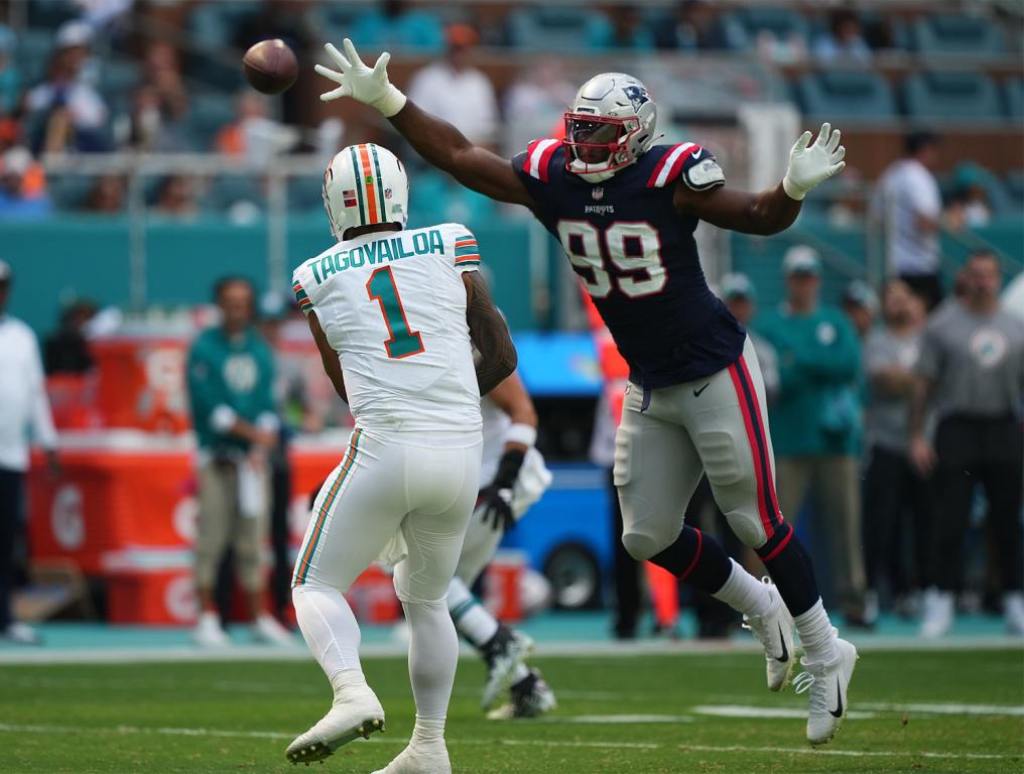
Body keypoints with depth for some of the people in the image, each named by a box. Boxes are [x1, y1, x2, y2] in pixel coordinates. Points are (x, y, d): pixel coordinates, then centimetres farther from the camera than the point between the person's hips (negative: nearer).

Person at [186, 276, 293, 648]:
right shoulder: (204, 348, -2)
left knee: (252, 541, 5)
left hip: (254, 457, 4)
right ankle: (206, 619, -3)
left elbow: (268, 403, 7)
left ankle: (259, 618, 7)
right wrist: (251, 431, -15)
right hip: (217, 456, -4)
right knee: (212, 537, -7)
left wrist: (260, 449, -7)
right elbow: (209, 405, -9)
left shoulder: (259, 349, 13)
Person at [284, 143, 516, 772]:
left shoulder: (318, 278, 8)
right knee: (426, 599, 23)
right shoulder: (451, 249, 8)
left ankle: (352, 692, -17)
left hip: (384, 452, -3)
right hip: (461, 451, 3)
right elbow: (503, 356, 12)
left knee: (317, 586, 11)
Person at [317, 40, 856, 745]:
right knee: (649, 536, 6)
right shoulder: (550, 178, -3)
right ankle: (762, 610, 29)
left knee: (757, 521, -3)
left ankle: (826, 655, 12)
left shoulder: (668, 177, -18)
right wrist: (386, 100, -4)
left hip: (715, 372, -6)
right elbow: (458, 156, 1)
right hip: (650, 387, 6)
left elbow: (760, 218, -12)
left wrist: (797, 185, -32)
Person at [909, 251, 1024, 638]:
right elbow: (923, 384, 1)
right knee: (950, 519, -7)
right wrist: (916, 437, -5)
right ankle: (940, 601, -3)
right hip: (957, 428, -3)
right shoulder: (943, 324, 2)